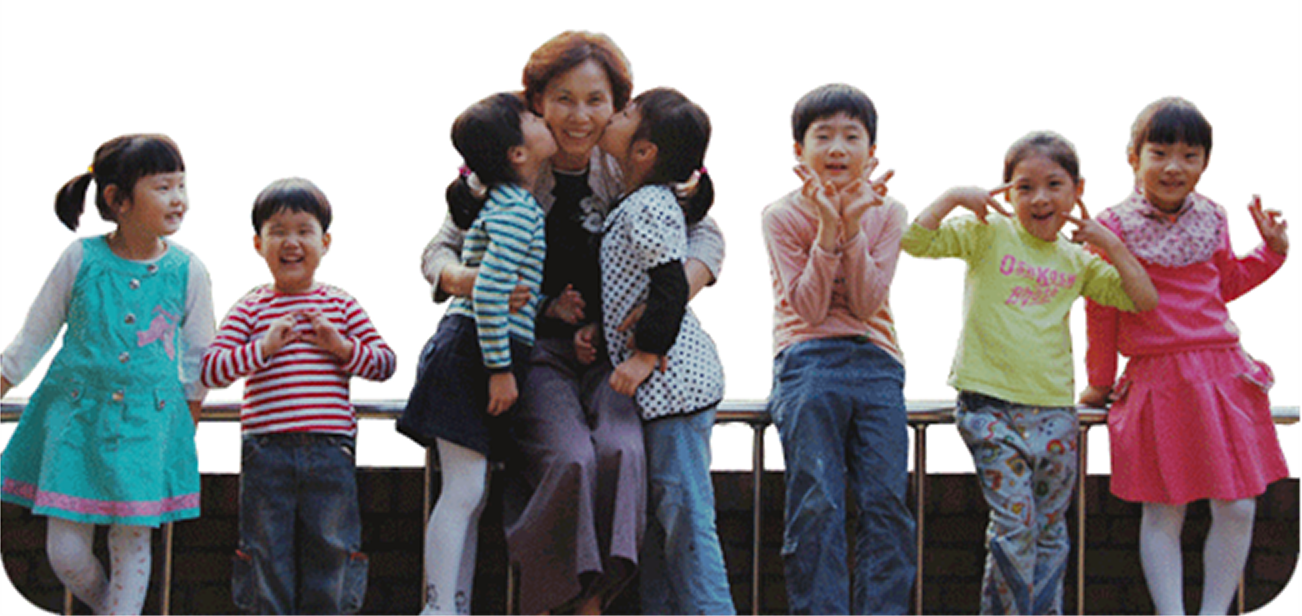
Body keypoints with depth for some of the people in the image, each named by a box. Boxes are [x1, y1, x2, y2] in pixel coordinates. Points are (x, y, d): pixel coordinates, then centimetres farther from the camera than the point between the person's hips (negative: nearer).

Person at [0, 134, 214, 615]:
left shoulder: (187, 270, -3)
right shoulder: (81, 259, -6)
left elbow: (198, 360, 9)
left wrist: (187, 431, 12)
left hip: (147, 421, 0)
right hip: (76, 412, 0)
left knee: (132, 540, 1)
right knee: (65, 551, -1)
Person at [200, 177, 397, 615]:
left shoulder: (341, 305, 10)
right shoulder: (250, 309, 6)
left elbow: (385, 362, 9)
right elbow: (210, 370, -3)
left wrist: (343, 346, -7)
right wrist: (264, 346, -13)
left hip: (330, 450, 1)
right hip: (267, 451, -1)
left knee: (329, 550, 3)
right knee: (268, 551, 2)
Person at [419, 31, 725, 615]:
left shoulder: (630, 174, 3)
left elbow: (705, 237, 4)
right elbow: (438, 251, 6)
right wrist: (467, 279, -19)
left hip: (615, 351, 2)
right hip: (535, 350, -1)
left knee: (620, 451, -29)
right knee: (569, 458, -28)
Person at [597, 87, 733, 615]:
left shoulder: (648, 207, -14)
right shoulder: (637, 205, 15)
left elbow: (671, 288, -20)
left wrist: (646, 355, -19)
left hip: (671, 380, -10)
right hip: (660, 387, 10)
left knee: (685, 517, -8)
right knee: (654, 517, 13)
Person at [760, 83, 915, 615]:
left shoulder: (886, 213, 7)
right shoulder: (782, 215, 1)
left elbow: (866, 303, -4)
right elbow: (809, 308, -7)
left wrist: (853, 226, -14)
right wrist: (828, 228, -16)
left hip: (875, 364, 2)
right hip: (808, 362, -2)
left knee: (886, 502, -6)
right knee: (816, 506, -10)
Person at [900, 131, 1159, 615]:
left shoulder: (1078, 262, 11)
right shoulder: (989, 234, 0)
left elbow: (1144, 301, 10)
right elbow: (914, 240, -9)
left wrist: (1109, 244, 3)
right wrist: (954, 196, -14)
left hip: (1054, 409, 4)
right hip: (989, 405, -4)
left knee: (1050, 529, 9)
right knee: (1015, 521, -12)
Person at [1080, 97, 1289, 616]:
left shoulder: (1210, 218, 7)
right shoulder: (1114, 226, -7)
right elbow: (1102, 311, 1)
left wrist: (1271, 250, 11)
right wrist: (1100, 382, 8)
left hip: (1222, 374, 4)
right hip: (1155, 380, -4)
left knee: (1237, 509, 2)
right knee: (1163, 512, 1)